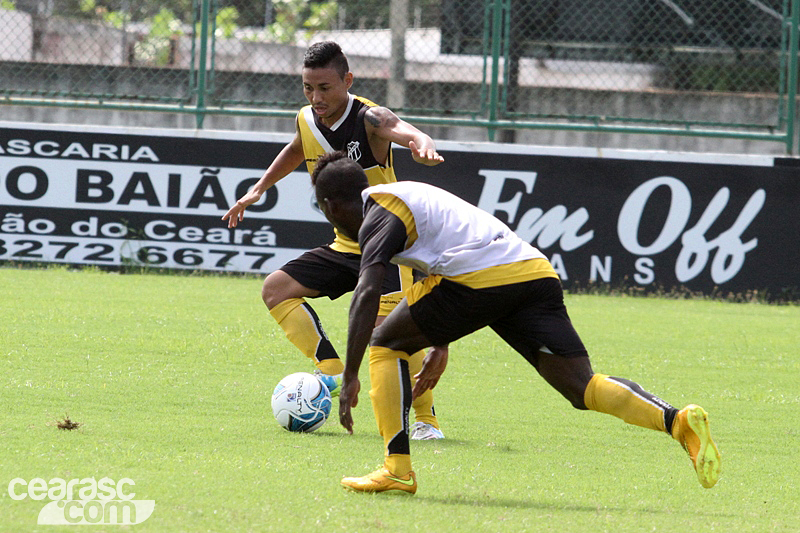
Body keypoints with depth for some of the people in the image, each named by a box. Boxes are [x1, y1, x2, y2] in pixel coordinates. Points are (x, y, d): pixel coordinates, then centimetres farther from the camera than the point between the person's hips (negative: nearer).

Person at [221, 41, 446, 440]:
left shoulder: (369, 119, -21)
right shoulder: (306, 120, 0)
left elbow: (406, 132, -44)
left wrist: (423, 146, -67)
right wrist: (258, 190, 26)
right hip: (344, 245, 8)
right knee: (275, 289, 1)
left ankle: (426, 418, -13)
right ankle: (331, 371, 0)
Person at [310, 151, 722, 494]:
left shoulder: (377, 217, 6)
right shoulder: (404, 196, 33)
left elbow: (367, 294, -9)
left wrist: (350, 379, -11)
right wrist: (440, 348, 45)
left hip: (477, 277, -8)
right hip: (537, 273, 8)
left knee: (386, 344, 12)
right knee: (580, 385, -2)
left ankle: (397, 467, 3)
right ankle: (678, 421, -25)